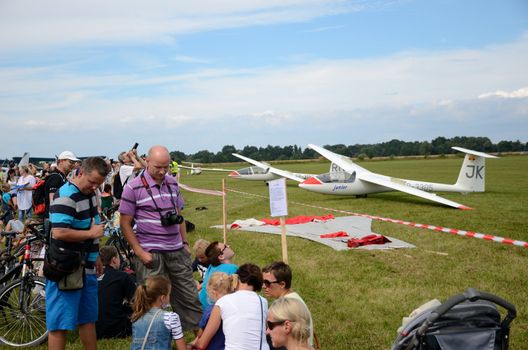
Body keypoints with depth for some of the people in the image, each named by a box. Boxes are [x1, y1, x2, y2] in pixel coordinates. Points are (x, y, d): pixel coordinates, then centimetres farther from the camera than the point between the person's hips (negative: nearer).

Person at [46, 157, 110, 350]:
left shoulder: (90, 193, 10)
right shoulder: (66, 196, -19)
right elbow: (59, 233, -30)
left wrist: (95, 257, 22)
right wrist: (91, 233, -18)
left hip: (86, 268, 9)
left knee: (88, 319, 18)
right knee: (60, 323, -1)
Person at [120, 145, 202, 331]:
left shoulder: (172, 183, 7)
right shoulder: (133, 187, -9)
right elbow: (125, 223, -8)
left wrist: (185, 243, 12)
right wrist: (140, 252, -13)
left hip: (177, 251, 5)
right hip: (151, 253, -5)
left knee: (190, 297, 11)